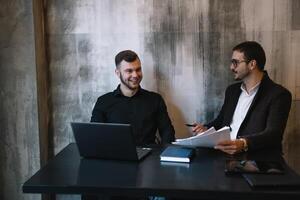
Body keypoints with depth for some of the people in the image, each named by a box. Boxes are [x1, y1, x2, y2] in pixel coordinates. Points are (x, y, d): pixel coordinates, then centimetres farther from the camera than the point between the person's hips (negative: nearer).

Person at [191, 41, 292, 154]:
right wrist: (206, 128, 3)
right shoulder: (232, 90, 15)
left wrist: (244, 144, -35)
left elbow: (273, 134, -18)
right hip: (224, 153, 6)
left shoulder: (278, 94, -6)